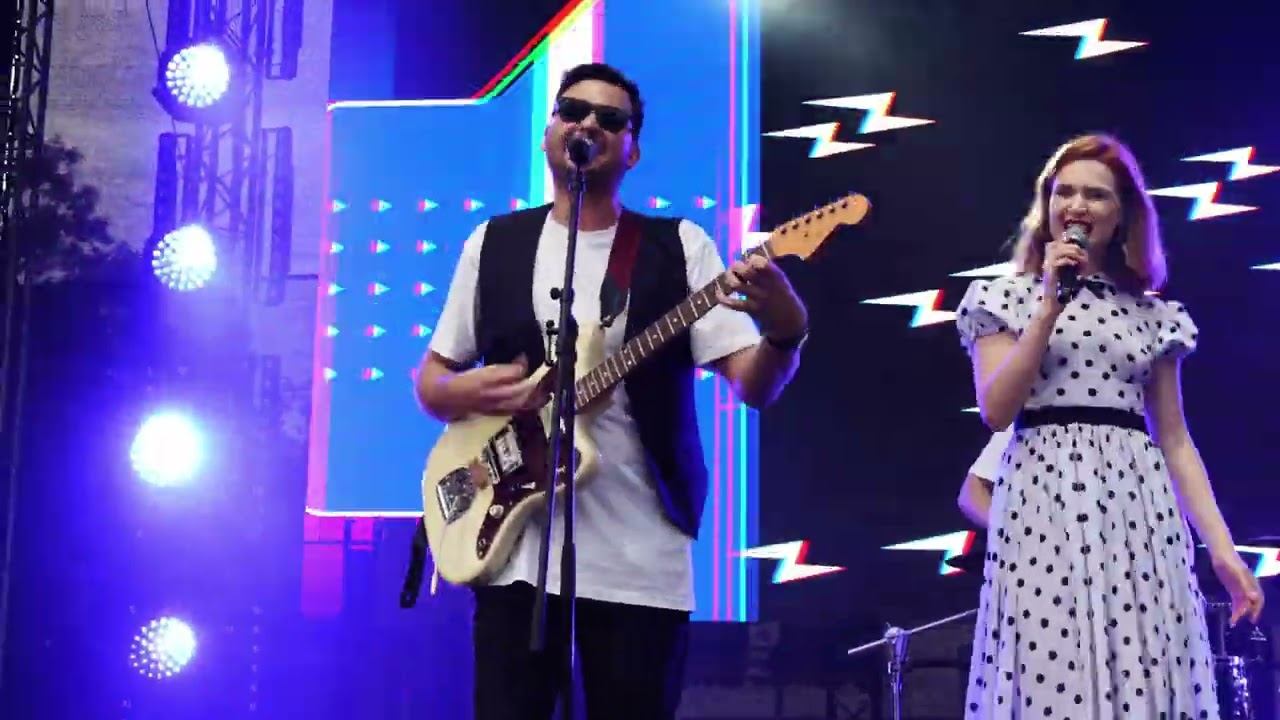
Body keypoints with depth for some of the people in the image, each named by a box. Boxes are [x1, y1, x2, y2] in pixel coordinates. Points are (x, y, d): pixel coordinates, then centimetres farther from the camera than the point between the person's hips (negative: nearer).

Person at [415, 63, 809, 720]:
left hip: (642, 561, -1)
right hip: (514, 547, 1)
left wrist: (785, 331, -29)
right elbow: (431, 380, 14)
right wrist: (469, 390, -10)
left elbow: (754, 383, -6)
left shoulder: (680, 245, 3)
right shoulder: (493, 242, 9)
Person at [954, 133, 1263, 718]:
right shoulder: (1007, 297, 7)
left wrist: (1221, 547, 4)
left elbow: (1175, 440, 12)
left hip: (1139, 507, 3)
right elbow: (995, 411, -6)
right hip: (1044, 504, -2)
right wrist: (1052, 305, -8)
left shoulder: (1152, 314, 14)